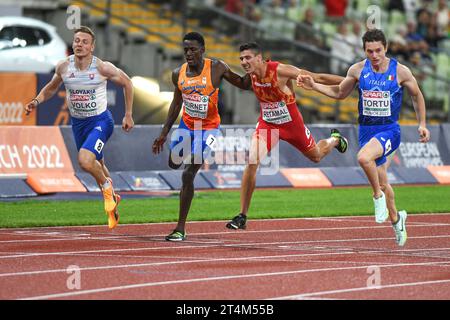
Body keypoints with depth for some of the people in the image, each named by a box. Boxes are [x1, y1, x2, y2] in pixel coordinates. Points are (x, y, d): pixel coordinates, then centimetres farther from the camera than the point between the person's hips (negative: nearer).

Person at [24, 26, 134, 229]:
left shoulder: (102, 68, -18)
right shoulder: (63, 67, -8)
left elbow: (126, 83, -2)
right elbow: (51, 88, 12)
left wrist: (128, 115, 0)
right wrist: (36, 101, -8)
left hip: (100, 120, -5)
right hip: (78, 123, 5)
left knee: (85, 161, -27)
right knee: (96, 165, 20)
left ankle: (107, 187, 4)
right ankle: (112, 198, 47)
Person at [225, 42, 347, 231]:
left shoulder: (280, 71, -30)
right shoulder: (250, 75, -13)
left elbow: (318, 78, -23)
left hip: (291, 123, -3)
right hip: (267, 124, 3)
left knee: (316, 157, 21)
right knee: (252, 162, -19)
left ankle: (335, 139, 59)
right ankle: (242, 217, -14)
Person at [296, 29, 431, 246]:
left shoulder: (400, 72, -8)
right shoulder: (357, 70, 0)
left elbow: (417, 96, 8)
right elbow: (340, 93, 15)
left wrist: (422, 124, 4)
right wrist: (314, 86, 3)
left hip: (389, 130, -4)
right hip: (366, 130, 4)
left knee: (364, 157, -34)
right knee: (381, 182, 13)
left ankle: (378, 195, -11)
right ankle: (396, 219, 36)